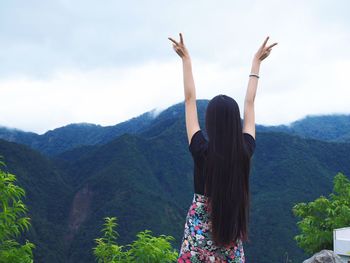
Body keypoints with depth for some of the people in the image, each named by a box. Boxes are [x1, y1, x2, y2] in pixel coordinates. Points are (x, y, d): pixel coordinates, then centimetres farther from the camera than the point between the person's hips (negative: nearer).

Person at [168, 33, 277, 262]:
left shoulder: (202, 151, -16)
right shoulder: (245, 151, -9)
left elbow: (190, 100, -9)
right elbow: (249, 103, 2)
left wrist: (186, 59, -1)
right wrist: (256, 62, 13)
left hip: (199, 233, -3)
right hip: (231, 235, 3)